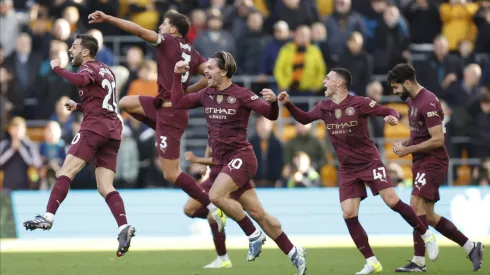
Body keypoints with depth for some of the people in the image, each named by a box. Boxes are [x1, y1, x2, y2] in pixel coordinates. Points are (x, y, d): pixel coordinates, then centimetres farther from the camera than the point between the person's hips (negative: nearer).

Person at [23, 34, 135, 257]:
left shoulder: (89, 68, -1)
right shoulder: (106, 71, 26)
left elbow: (79, 80, -27)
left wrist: (56, 68, -12)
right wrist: (79, 106, 26)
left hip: (94, 128, -8)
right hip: (113, 131, 8)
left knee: (66, 172, -11)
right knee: (105, 187, 0)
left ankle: (48, 217, -22)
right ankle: (124, 227, -18)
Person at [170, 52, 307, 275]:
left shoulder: (241, 95, -9)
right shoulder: (206, 94, 10)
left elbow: (271, 115, -10)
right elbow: (178, 102, 15)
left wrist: (273, 102, -31)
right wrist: (178, 76, 8)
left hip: (240, 157, -7)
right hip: (224, 161, 7)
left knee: (216, 195, -25)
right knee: (257, 212, 4)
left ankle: (253, 235, -8)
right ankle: (293, 253, 12)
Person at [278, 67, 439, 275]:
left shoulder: (360, 103, -11)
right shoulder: (324, 107, 5)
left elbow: (389, 112, -8)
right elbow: (304, 119, 18)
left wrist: (393, 117, -31)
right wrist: (288, 104, 3)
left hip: (370, 162, -5)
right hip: (348, 169, 5)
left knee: (392, 201, -16)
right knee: (348, 215, -7)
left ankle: (427, 237, 3)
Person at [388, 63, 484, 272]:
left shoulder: (428, 103, -18)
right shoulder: (411, 100, 13)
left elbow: (437, 139, -21)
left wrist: (407, 150, -17)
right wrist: (404, 143, 6)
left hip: (433, 161, -10)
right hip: (421, 163, 10)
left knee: (416, 204, -20)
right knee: (428, 216, 9)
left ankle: (419, 262, -18)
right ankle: (471, 247, 17)